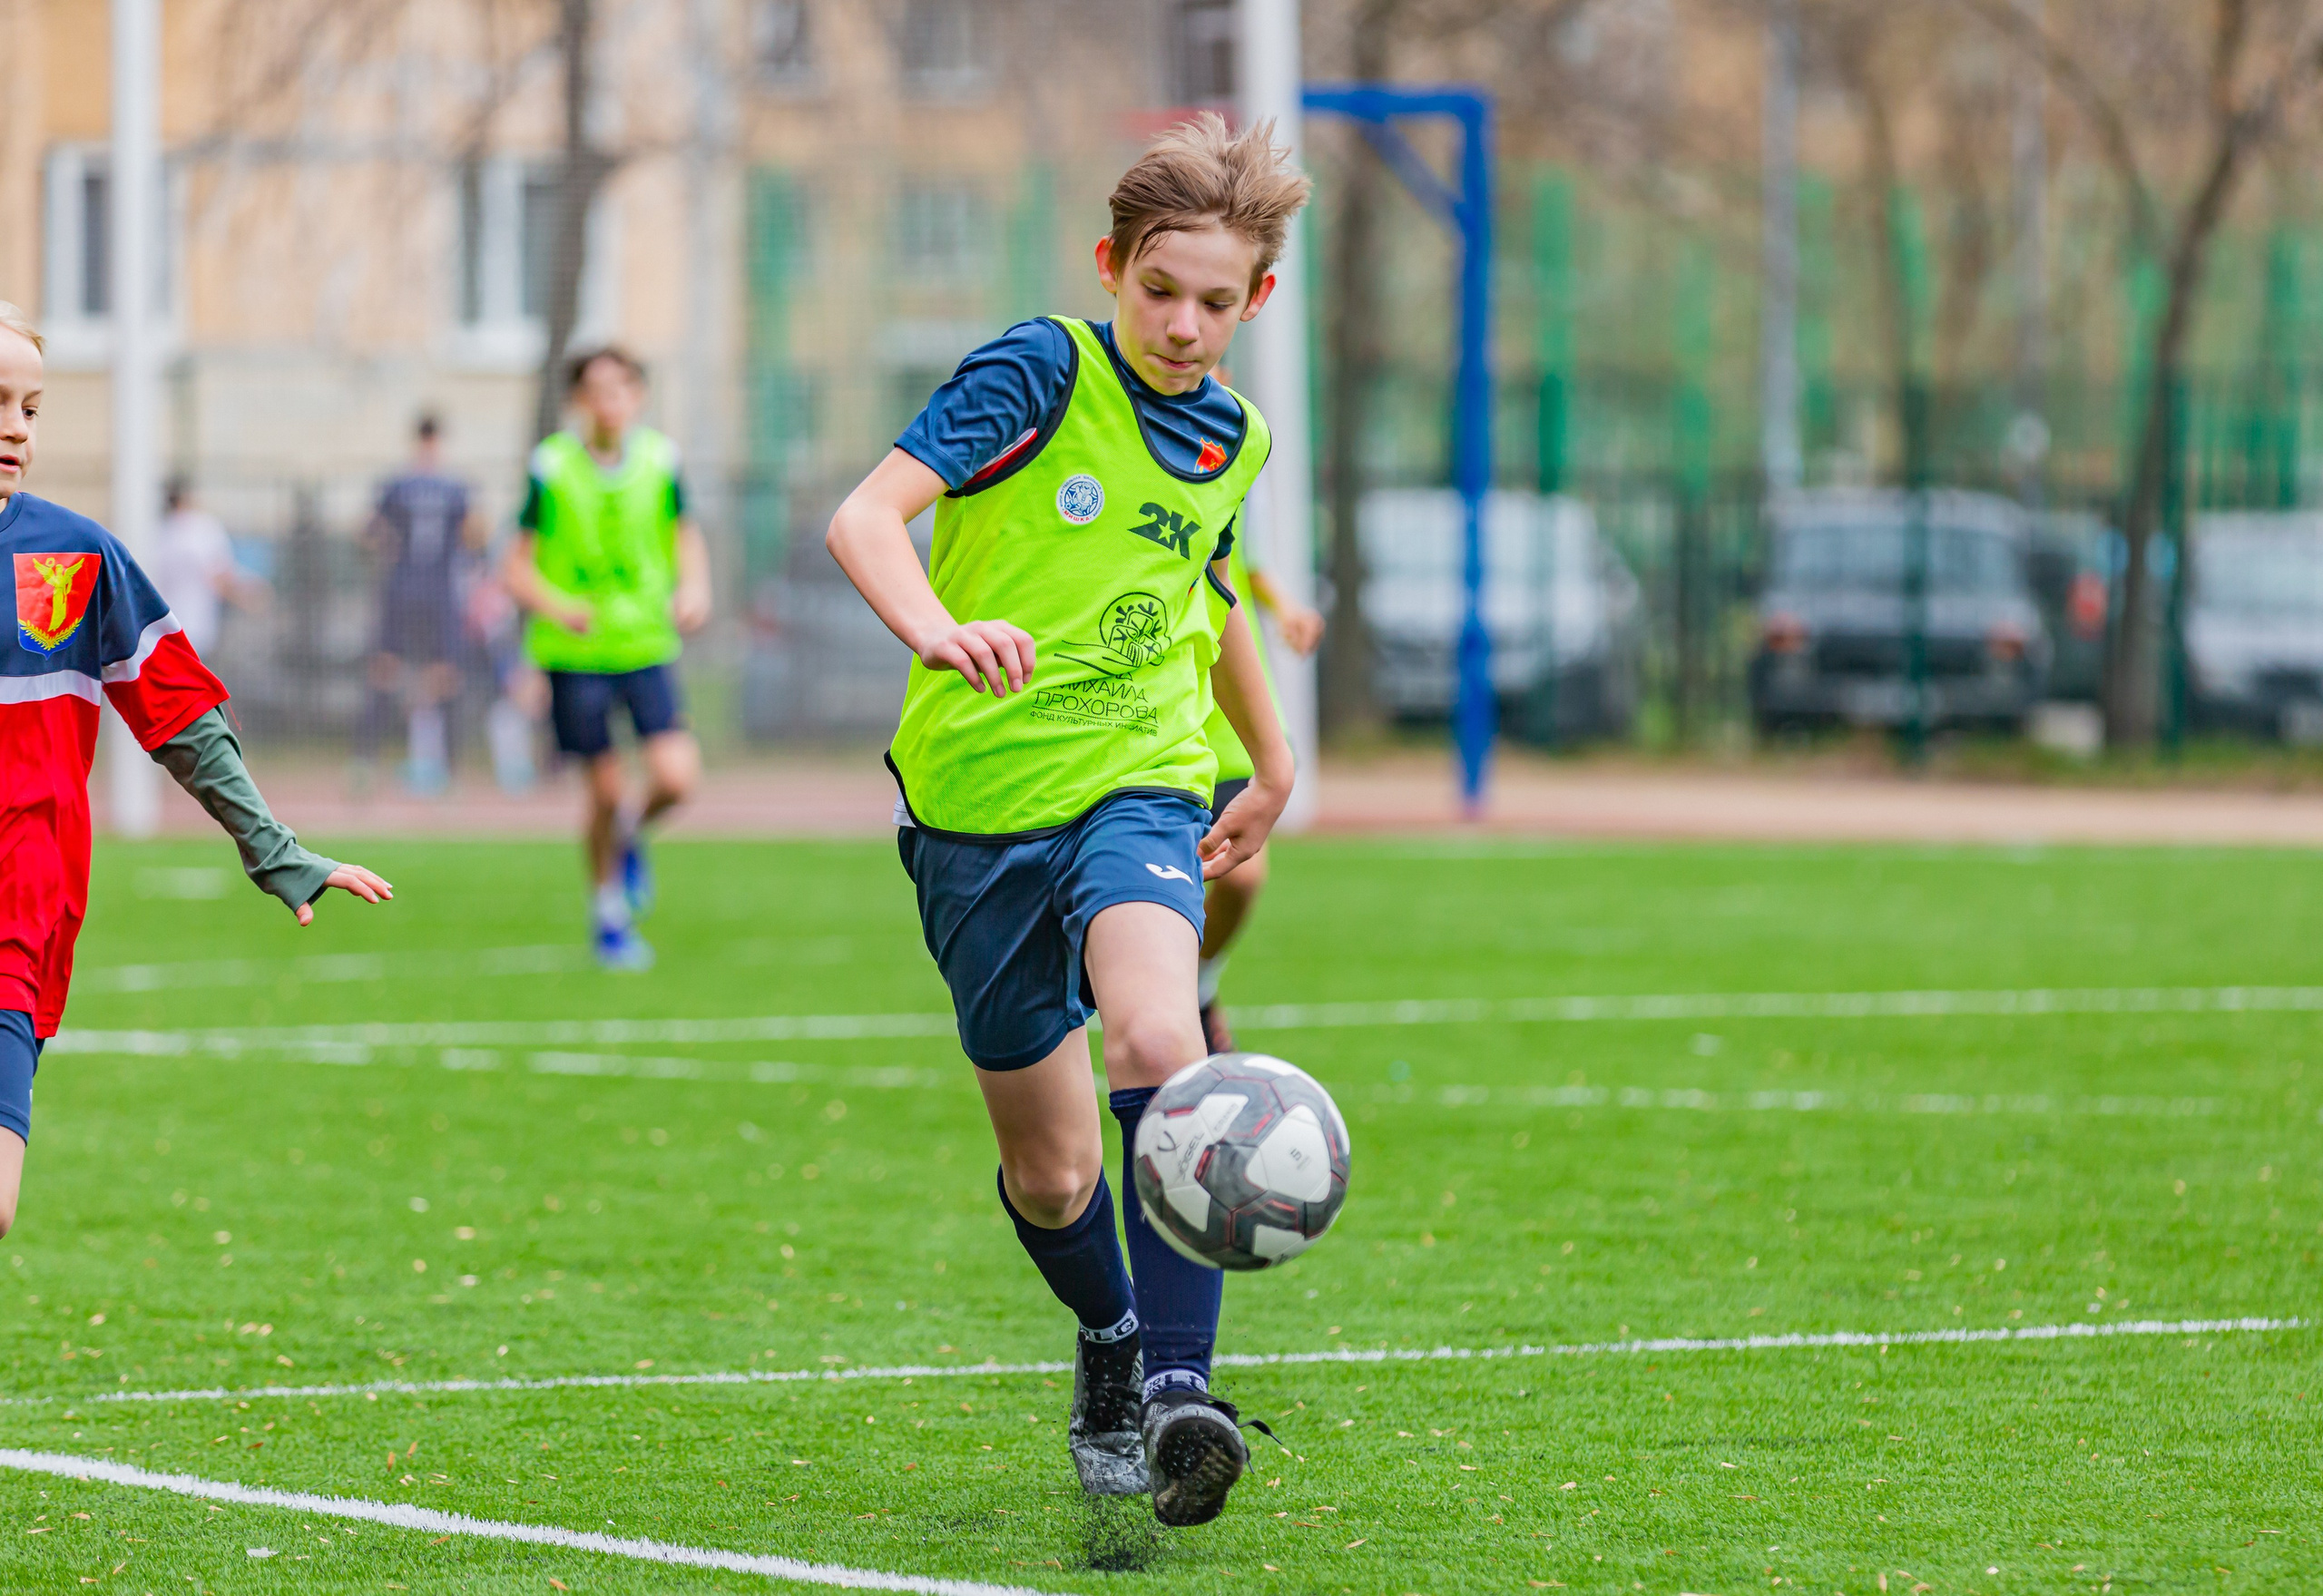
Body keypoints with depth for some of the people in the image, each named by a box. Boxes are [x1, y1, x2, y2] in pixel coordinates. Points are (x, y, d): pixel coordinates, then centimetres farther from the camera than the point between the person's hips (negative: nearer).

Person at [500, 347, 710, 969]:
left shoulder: (660, 461, -1)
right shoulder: (552, 468, -8)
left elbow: (686, 538, 14)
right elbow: (516, 567, -5)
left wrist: (693, 588, -7)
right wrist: (555, 607, -25)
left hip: (648, 644, 2)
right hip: (576, 654, -2)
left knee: (676, 778, -13)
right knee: (606, 790, 1)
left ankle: (631, 835, 23)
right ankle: (609, 918, 23)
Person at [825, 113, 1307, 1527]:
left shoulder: (1232, 442, 7)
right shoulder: (1044, 374, -10)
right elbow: (865, 517, -22)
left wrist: (1273, 761, 39)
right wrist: (937, 628, -42)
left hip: (1138, 784, 2)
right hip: (980, 795, -2)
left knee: (1156, 1039, -30)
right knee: (1051, 1172, 7)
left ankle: (1178, 1383, -30)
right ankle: (1111, 1340, 40)